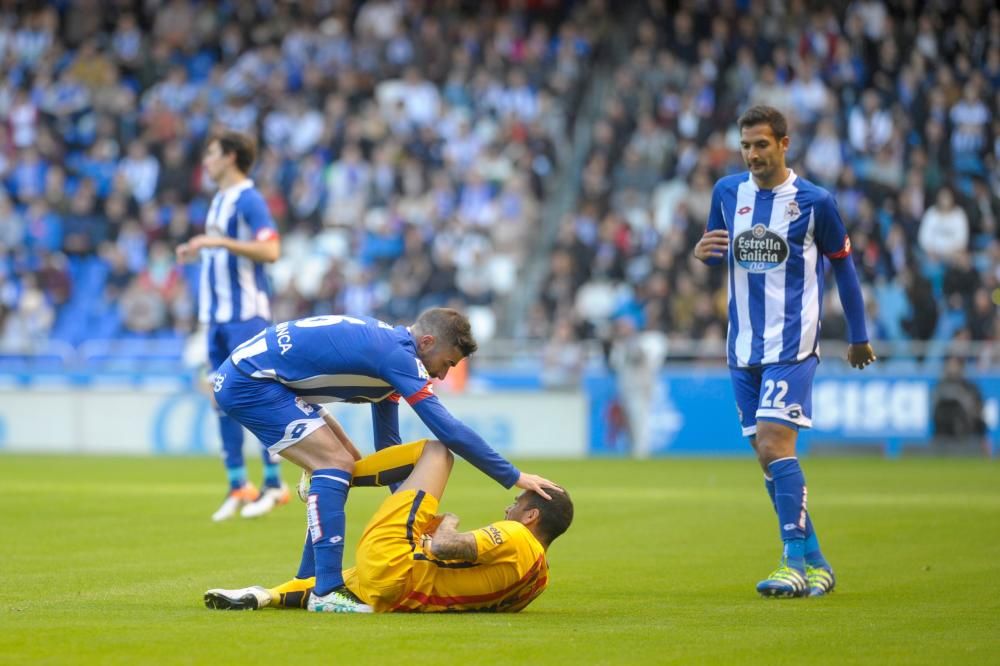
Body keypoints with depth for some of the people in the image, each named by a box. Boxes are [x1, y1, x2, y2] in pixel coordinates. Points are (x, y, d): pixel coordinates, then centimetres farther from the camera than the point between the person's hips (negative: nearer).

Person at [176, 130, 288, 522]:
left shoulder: (248, 200, -10)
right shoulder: (219, 201, 17)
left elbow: (270, 251, -21)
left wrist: (221, 241, -25)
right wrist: (199, 250, 16)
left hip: (246, 313, -9)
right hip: (217, 314, 9)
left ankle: (274, 484, -3)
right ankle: (237, 486, 10)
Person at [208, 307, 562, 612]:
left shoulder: (387, 346, 11)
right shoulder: (398, 355, -19)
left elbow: (387, 444, 20)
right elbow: (449, 431, -22)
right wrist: (514, 477, -17)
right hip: (247, 381, -11)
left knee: (345, 463, 13)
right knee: (335, 463, -17)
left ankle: (308, 581, 17)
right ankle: (326, 591, -19)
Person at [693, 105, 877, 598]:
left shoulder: (814, 201, -6)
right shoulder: (727, 192, 6)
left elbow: (842, 265, 5)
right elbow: (718, 251, 20)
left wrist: (858, 337, 11)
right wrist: (704, 252, -6)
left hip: (792, 344, -5)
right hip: (745, 348, 5)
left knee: (774, 442, -19)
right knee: (767, 455, 6)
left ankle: (797, 561, -17)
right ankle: (814, 562, 15)